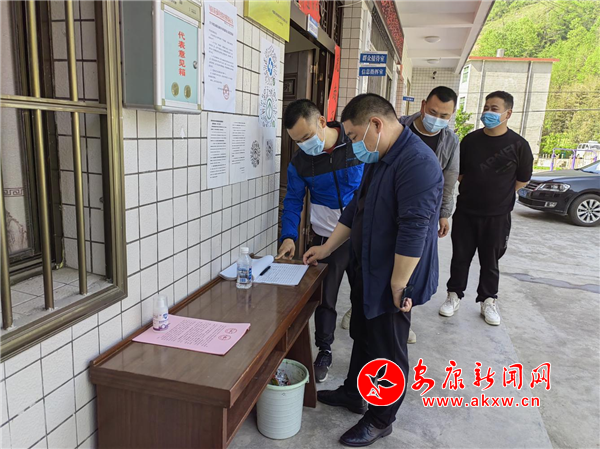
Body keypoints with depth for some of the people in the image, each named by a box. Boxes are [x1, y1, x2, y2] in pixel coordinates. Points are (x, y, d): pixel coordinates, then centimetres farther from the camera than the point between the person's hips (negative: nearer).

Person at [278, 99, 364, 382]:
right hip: (326, 238, 1)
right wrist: (289, 236, -13)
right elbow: (293, 201, 1)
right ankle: (324, 351, 30)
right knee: (324, 297, 9)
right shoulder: (300, 162, -5)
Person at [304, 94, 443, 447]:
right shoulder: (379, 159, 9)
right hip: (368, 272, 9)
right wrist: (327, 249, 18)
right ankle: (353, 394, 44)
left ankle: (381, 420, 28)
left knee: (388, 351, 9)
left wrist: (399, 286, -23)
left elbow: (413, 231, -27)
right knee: (363, 336, 23)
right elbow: (356, 209, 16)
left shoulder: (417, 162, -24)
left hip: (392, 282, -9)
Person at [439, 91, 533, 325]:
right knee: (460, 257, 9)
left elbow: (523, 180, 3)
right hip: (465, 212, 2)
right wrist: (473, 191, 6)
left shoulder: (518, 145, -8)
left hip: (497, 216, -2)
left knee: (490, 261, 10)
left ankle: (488, 301, 27)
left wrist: (497, 195, 6)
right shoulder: (470, 139, 1)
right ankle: (454, 295, 25)